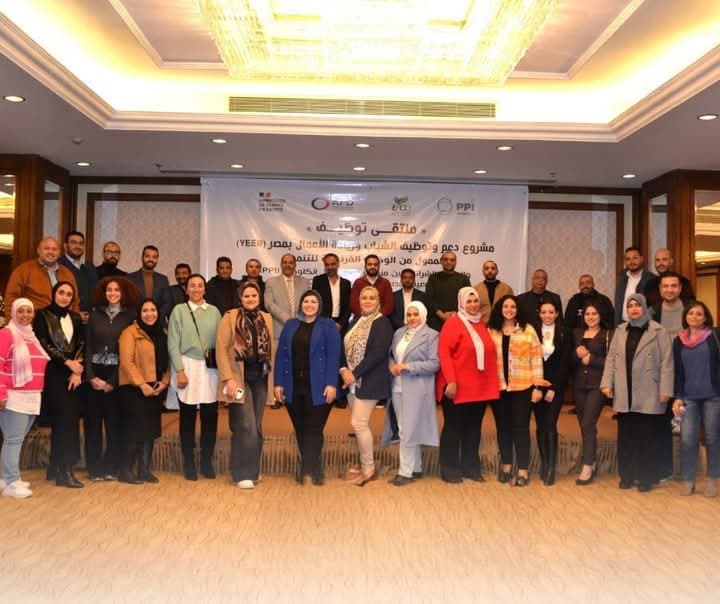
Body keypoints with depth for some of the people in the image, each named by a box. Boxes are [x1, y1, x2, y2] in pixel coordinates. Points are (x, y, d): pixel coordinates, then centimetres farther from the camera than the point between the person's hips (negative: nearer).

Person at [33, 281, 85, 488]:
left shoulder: (76, 318, 15)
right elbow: (43, 345, -6)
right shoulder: (43, 315, 1)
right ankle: (64, 471, -4)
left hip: (74, 374, 5)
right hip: (53, 373, -5)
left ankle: (55, 468, 16)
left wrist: (77, 369, -6)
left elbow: (82, 345, 8)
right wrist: (67, 361, -11)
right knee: (64, 419, -10)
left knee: (70, 419, 4)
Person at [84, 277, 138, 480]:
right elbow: (88, 346, 4)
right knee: (93, 421, 4)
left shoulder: (129, 316, 0)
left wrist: (112, 381, -9)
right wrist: (91, 376, -7)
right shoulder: (95, 314, 8)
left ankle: (111, 467, 12)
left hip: (117, 375, -2)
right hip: (94, 373, 2)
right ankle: (94, 468, 13)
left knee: (115, 423, 2)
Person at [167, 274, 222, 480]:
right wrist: (180, 370, -9)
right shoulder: (179, 310, 3)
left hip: (210, 368, 2)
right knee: (188, 415, 4)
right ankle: (189, 463, 15)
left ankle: (207, 461, 17)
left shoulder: (214, 311, 9)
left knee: (210, 415, 3)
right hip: (187, 366, -2)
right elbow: (173, 344, -1)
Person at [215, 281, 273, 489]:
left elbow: (271, 349, 13)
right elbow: (221, 348, -9)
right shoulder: (230, 317, -4)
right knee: (246, 426, -8)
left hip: (260, 378, 5)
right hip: (239, 377, -5)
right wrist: (228, 378, -15)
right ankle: (243, 473, 4)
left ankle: (253, 470, 24)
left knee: (257, 427, 10)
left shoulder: (267, 319, 11)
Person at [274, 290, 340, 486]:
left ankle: (307, 468, 8)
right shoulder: (290, 326, 12)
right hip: (294, 387, 4)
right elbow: (281, 355, 8)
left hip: (317, 388, -4)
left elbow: (333, 356, -7)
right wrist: (279, 383, 1)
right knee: (300, 429, 11)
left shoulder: (328, 326, 1)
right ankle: (312, 468, 24)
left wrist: (331, 384, -15)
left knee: (314, 430, -2)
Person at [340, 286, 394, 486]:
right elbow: (345, 347, 10)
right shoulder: (356, 321, 14)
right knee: (360, 424, 13)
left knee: (359, 423, -9)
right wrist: (343, 369, -7)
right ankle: (365, 465, 24)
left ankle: (369, 469, 4)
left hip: (369, 381, -8)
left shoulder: (382, 323, -9)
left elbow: (378, 353, -19)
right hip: (353, 380, 8)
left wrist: (355, 373, -18)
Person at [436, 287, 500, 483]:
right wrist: (450, 381, -21)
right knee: (453, 427, 4)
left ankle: (471, 467, 24)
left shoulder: (482, 324, 12)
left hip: (480, 387, 6)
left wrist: (493, 382, 11)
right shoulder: (453, 323, -8)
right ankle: (449, 469, 14)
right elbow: (443, 353, -15)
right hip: (458, 387, -6)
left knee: (473, 428, 13)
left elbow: (490, 353, 16)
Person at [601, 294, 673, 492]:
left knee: (647, 437, 3)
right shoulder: (620, 331, 12)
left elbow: (666, 362, -5)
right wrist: (607, 383, 0)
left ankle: (646, 478, 14)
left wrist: (665, 390, -10)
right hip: (624, 394, 4)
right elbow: (611, 358, 9)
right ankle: (626, 475, 18)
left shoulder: (659, 331, -1)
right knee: (625, 436, 8)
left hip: (648, 395, -4)